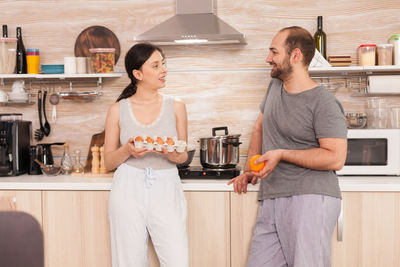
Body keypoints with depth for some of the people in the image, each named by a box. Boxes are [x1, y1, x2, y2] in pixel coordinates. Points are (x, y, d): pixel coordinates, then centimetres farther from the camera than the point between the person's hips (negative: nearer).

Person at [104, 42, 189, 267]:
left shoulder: (176, 107, 5)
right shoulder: (118, 110, 3)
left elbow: (183, 156, 9)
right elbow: (109, 161, 7)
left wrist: (172, 154, -14)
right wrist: (127, 151, -14)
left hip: (166, 190, 1)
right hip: (129, 191, 0)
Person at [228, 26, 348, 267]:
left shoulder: (324, 104, -10)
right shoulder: (275, 87, 15)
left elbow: (335, 158, -16)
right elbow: (260, 128, 29)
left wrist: (281, 154, -15)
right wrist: (249, 170, 19)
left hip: (311, 200, -7)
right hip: (271, 202, 7)